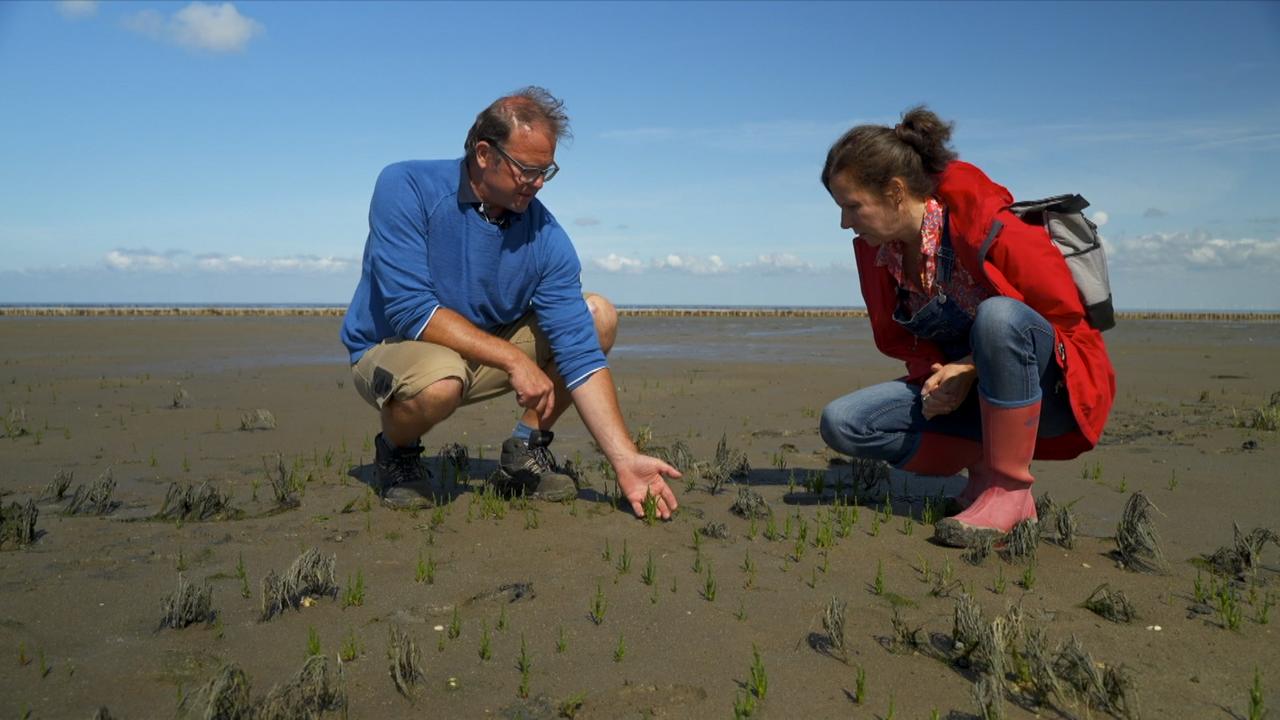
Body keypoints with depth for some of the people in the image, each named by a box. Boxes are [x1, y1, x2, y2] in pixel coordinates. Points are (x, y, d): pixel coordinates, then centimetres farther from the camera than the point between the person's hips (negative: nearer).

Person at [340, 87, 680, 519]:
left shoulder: (546, 237, -13)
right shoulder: (405, 189, -21)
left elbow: (580, 354, -16)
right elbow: (410, 310, -29)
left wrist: (625, 461, -24)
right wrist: (513, 359, -31)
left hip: (484, 353, 4)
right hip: (390, 351, -4)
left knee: (597, 316, -9)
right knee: (441, 379, -40)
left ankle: (526, 451, 2)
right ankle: (397, 452, -3)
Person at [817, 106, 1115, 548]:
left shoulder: (987, 227, -23)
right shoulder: (873, 249, -3)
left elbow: (1064, 316, -17)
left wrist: (971, 368, -22)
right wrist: (936, 375, -13)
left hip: (1052, 390, -5)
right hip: (961, 390, 6)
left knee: (997, 315, -40)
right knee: (841, 423, -15)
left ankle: (1009, 488, -24)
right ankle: (987, 461, -6)